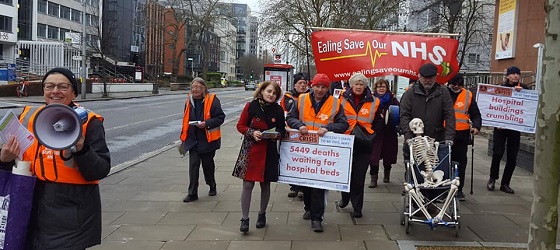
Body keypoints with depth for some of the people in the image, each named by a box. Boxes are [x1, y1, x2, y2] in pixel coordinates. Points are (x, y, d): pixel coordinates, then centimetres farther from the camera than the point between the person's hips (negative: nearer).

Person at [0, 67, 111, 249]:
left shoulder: (88, 122, -6)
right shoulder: (28, 117, 7)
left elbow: (102, 170, -9)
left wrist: (81, 150, -25)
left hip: (71, 213, -4)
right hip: (33, 209, 5)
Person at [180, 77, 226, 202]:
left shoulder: (212, 100, -11)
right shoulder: (189, 101, 5)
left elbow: (220, 117, -11)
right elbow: (185, 120, 14)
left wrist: (207, 123, -24)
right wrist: (183, 138, 15)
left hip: (208, 139, -3)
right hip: (193, 139, 3)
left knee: (208, 165, 12)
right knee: (193, 166, -2)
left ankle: (212, 186, 36)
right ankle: (192, 193, 3)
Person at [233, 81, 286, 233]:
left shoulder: (278, 110, 2)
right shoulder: (251, 106, -4)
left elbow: (282, 130, 10)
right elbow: (240, 125, 1)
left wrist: (277, 135, -11)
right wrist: (252, 133, -15)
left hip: (269, 152, 2)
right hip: (250, 150, -2)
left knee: (265, 185, 12)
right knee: (247, 185, -4)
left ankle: (262, 214, 32)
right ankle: (244, 219, 6)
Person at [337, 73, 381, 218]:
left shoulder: (374, 102, 4)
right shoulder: (343, 100, 3)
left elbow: (378, 124, 10)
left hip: (363, 145, 0)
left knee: (359, 177, 1)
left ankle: (357, 207, 11)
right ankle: (345, 198, 34)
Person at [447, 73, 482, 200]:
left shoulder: (468, 95, 8)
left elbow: (476, 114, 11)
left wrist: (476, 126, -6)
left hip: (461, 135, 1)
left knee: (460, 163, 5)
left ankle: (459, 189, 14)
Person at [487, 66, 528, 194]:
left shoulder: (523, 88, 6)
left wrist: (521, 91, -26)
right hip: (500, 126, -1)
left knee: (512, 157, 3)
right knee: (497, 153, -8)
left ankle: (505, 184, 13)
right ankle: (492, 178, 14)